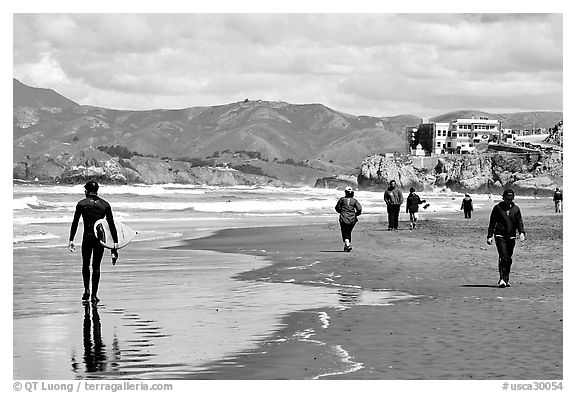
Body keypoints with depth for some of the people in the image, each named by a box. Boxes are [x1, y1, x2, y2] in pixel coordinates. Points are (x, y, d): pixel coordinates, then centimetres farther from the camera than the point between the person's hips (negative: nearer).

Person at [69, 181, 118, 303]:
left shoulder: (82, 204, -1)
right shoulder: (105, 204, 5)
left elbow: (75, 223, -3)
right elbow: (112, 224, 4)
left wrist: (71, 240, -1)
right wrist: (115, 242, 6)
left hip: (87, 237, -1)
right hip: (101, 238, 1)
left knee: (86, 264, 16)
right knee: (96, 266, 7)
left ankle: (87, 290, 4)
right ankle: (94, 295, 4)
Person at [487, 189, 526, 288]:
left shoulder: (516, 209, 11)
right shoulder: (497, 208, 4)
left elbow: (519, 222, 10)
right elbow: (492, 223, 7)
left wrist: (522, 232, -7)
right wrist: (489, 236, 2)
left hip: (511, 237, 3)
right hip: (500, 235, -3)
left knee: (509, 259, 6)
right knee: (503, 257, -15)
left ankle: (506, 280, 16)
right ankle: (502, 279, -20)